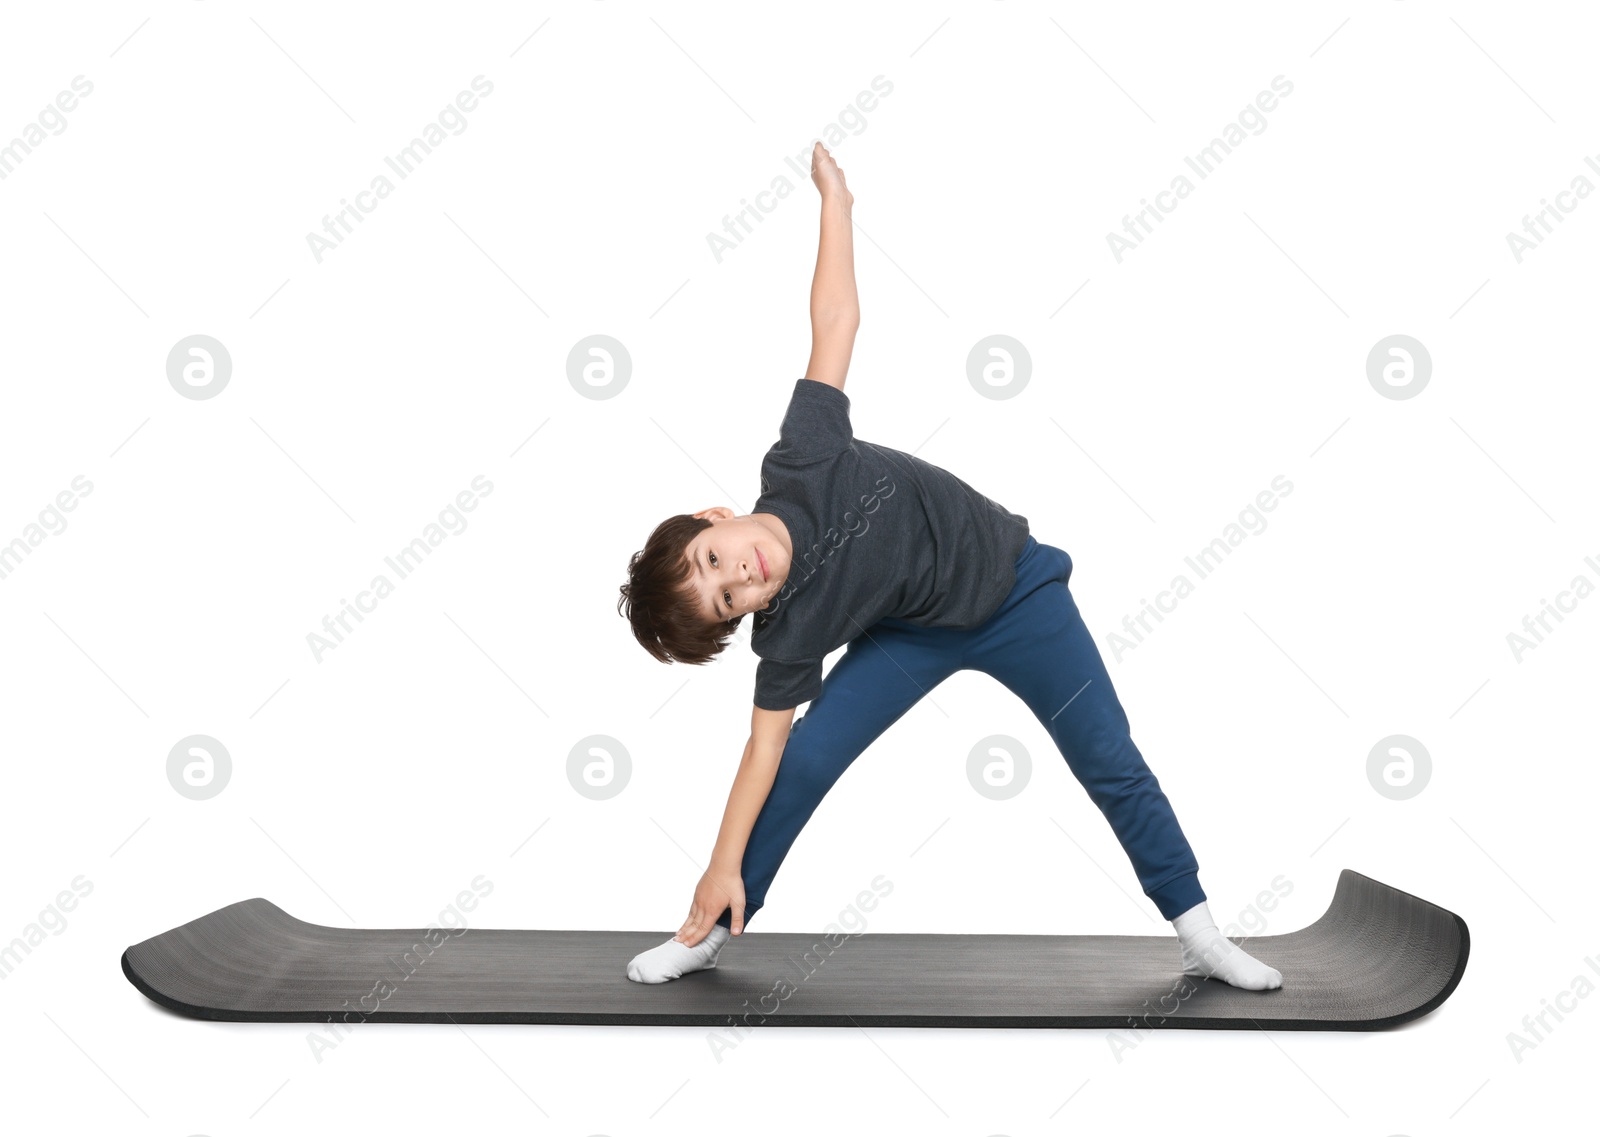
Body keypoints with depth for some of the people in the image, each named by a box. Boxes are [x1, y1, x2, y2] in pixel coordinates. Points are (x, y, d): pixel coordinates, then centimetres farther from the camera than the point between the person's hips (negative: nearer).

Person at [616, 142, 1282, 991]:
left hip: (1012, 584, 0)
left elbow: (836, 321, -21)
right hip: (917, 631, 0)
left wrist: (833, 196, -20)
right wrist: (724, 867, -19)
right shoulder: (787, 627, -24)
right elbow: (765, 745, -17)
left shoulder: (798, 464, -28)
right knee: (805, 760, -10)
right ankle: (712, 933, 9)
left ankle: (1201, 939, 16)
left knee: (1111, 765, 3)